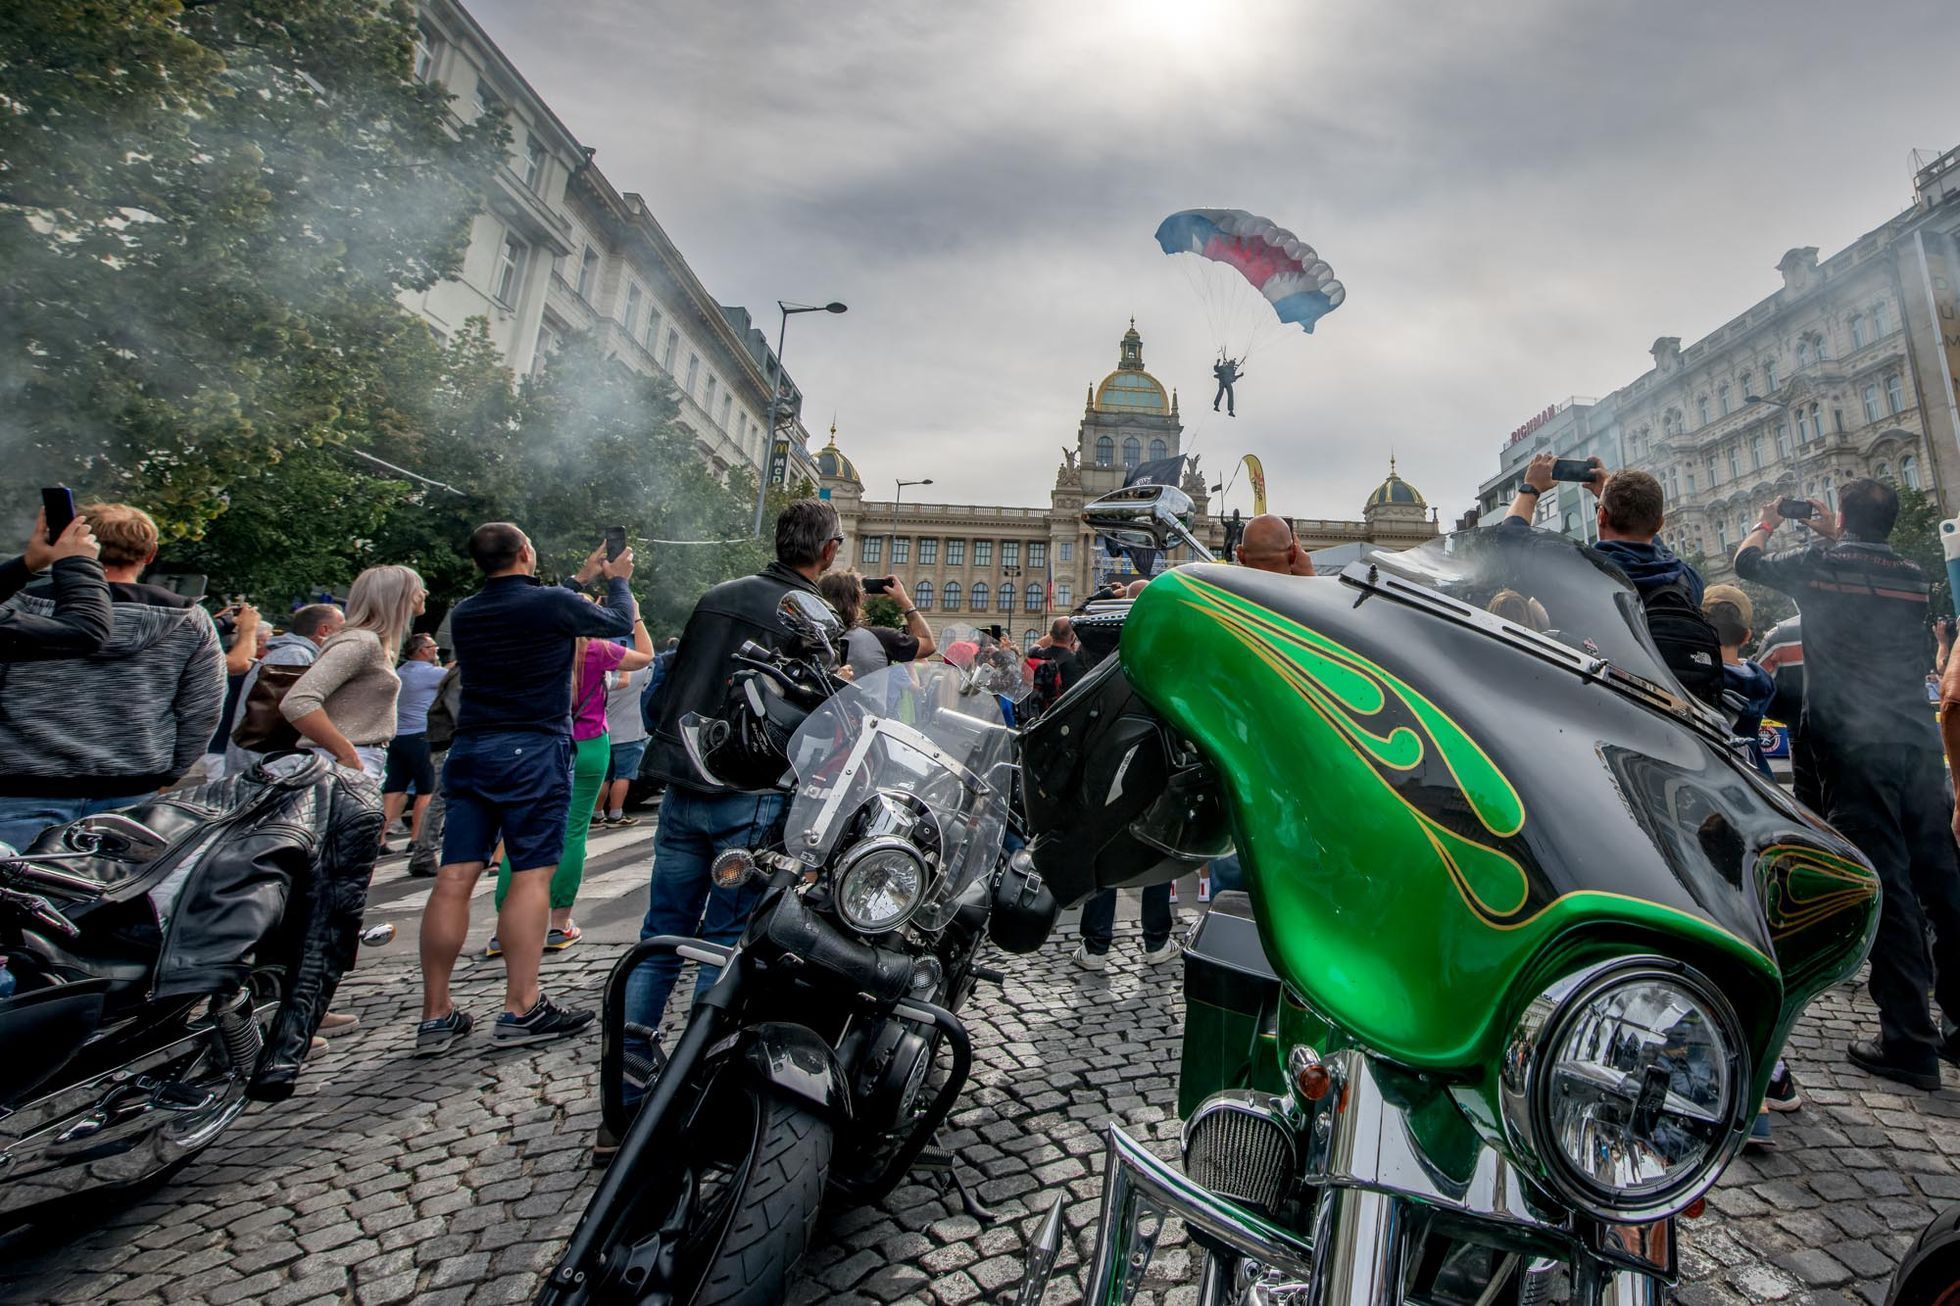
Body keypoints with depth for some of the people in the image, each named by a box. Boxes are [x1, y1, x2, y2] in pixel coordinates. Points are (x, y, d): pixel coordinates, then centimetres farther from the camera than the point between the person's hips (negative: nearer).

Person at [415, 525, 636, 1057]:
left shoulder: (463, 614, 10)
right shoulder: (553, 603, -8)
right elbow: (620, 621, 8)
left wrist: (580, 580, 38)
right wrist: (618, 580, 28)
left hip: (469, 751, 6)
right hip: (534, 752, -6)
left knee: (454, 879, 4)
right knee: (532, 875, -2)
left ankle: (435, 1016, 11)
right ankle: (521, 1009, 1)